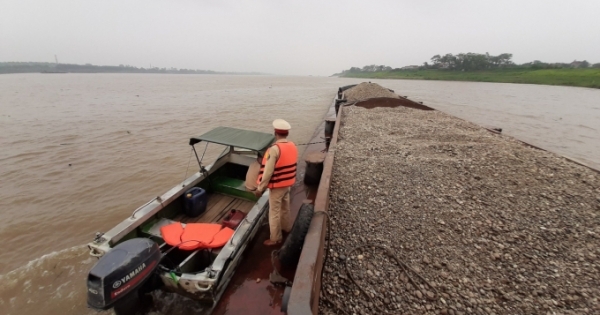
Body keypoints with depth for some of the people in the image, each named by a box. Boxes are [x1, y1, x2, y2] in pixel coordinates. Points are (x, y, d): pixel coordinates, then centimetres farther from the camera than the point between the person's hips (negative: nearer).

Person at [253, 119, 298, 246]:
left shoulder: (274, 149, -25)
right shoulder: (293, 146, -1)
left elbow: (268, 171, -23)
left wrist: (260, 188, -14)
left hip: (277, 186, -7)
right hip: (288, 184, 8)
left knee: (274, 212, 9)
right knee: (285, 207, 27)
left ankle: (275, 238, 24)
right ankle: (287, 227, 48)